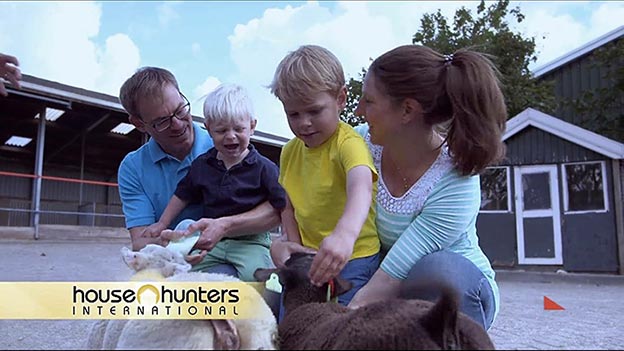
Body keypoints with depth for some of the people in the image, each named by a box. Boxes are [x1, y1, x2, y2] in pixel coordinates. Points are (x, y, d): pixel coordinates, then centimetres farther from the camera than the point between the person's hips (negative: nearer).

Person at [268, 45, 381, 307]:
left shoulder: (348, 143, -18)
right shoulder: (290, 152, 6)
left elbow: (361, 186, -38)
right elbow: (288, 206, 12)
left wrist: (345, 234, -56)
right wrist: (293, 244, -6)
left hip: (353, 258, -6)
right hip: (309, 258, 6)